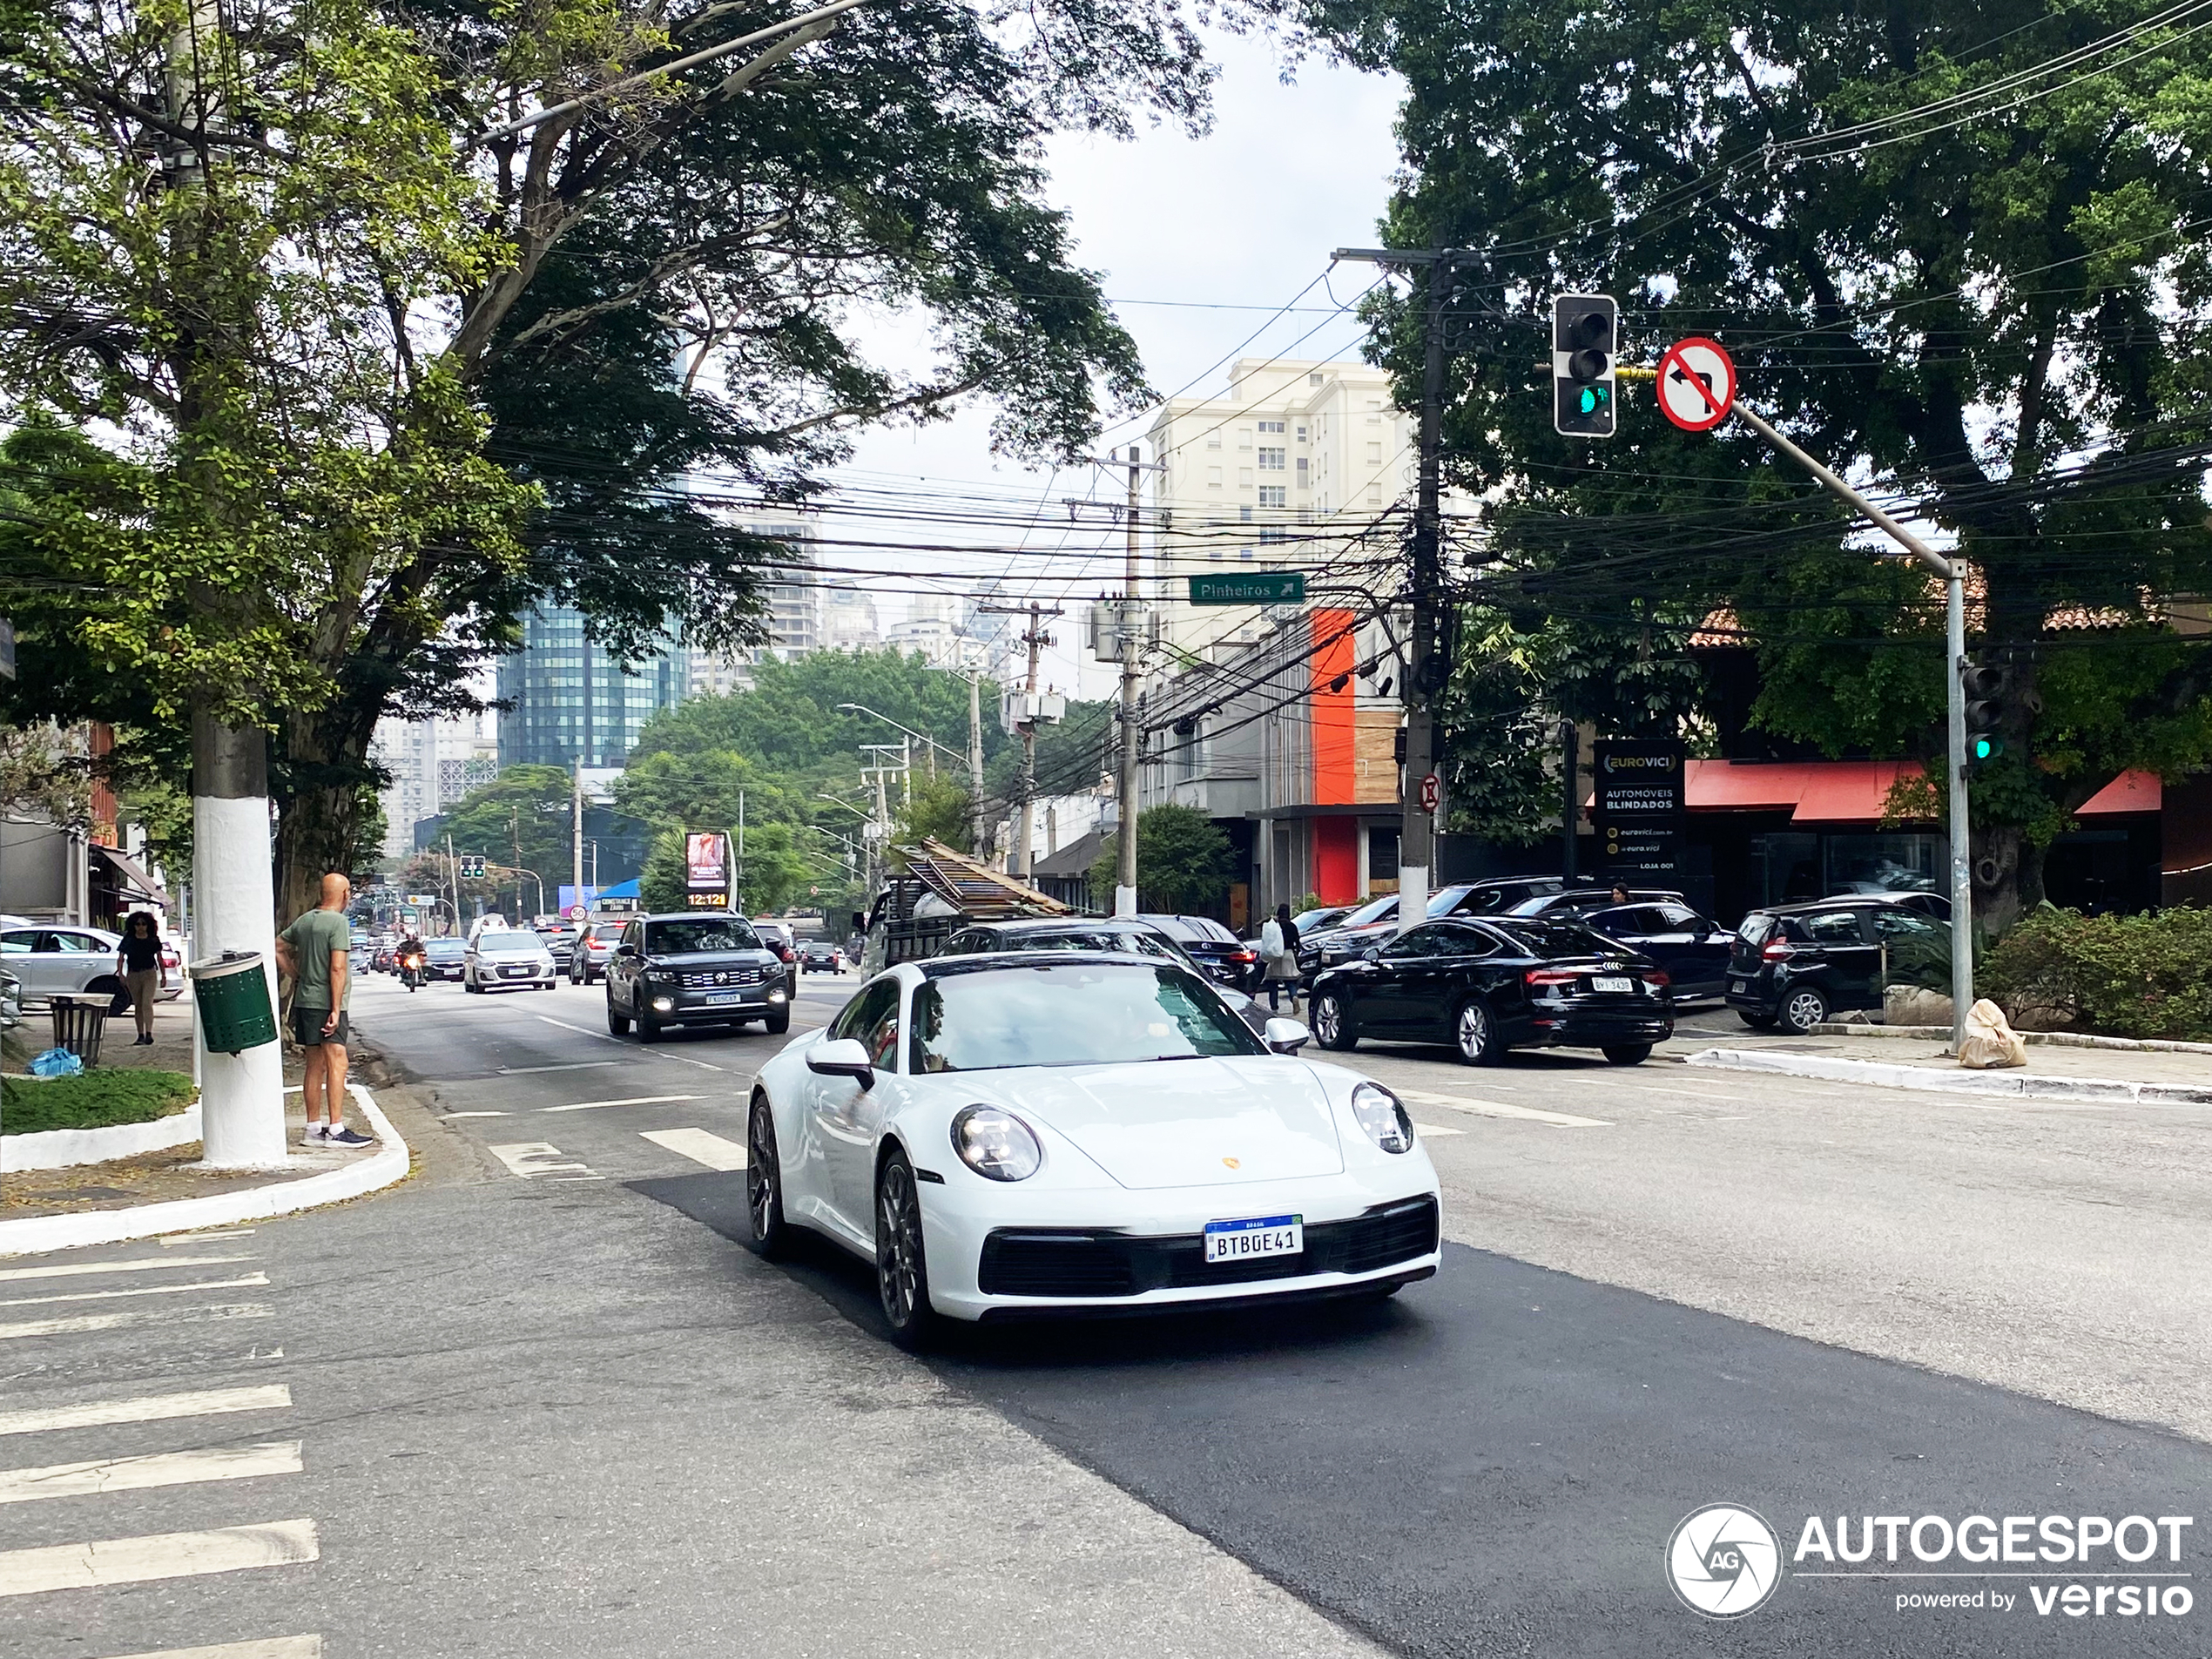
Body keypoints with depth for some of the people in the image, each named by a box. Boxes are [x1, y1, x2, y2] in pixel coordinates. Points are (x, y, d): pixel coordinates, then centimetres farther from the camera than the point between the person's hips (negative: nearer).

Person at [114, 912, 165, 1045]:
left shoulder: (153, 940, 3)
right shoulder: (128, 940, 2)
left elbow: (159, 958, 11)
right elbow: (120, 959, 3)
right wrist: (120, 974, -10)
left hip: (149, 974, -2)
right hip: (133, 975, 2)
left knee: (147, 1004, -14)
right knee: (138, 1006, 8)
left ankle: (149, 1034, -20)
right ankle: (141, 1035, 14)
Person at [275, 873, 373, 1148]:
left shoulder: (305, 921, 12)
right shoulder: (338, 923, -12)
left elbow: (278, 947, 21)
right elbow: (337, 968, -18)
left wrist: (297, 976, 18)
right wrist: (336, 1010, -18)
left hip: (305, 1000, 9)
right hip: (326, 1003, -9)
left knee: (315, 1065, 13)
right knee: (337, 1064, -8)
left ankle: (314, 1128, 17)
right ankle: (336, 1130, -11)